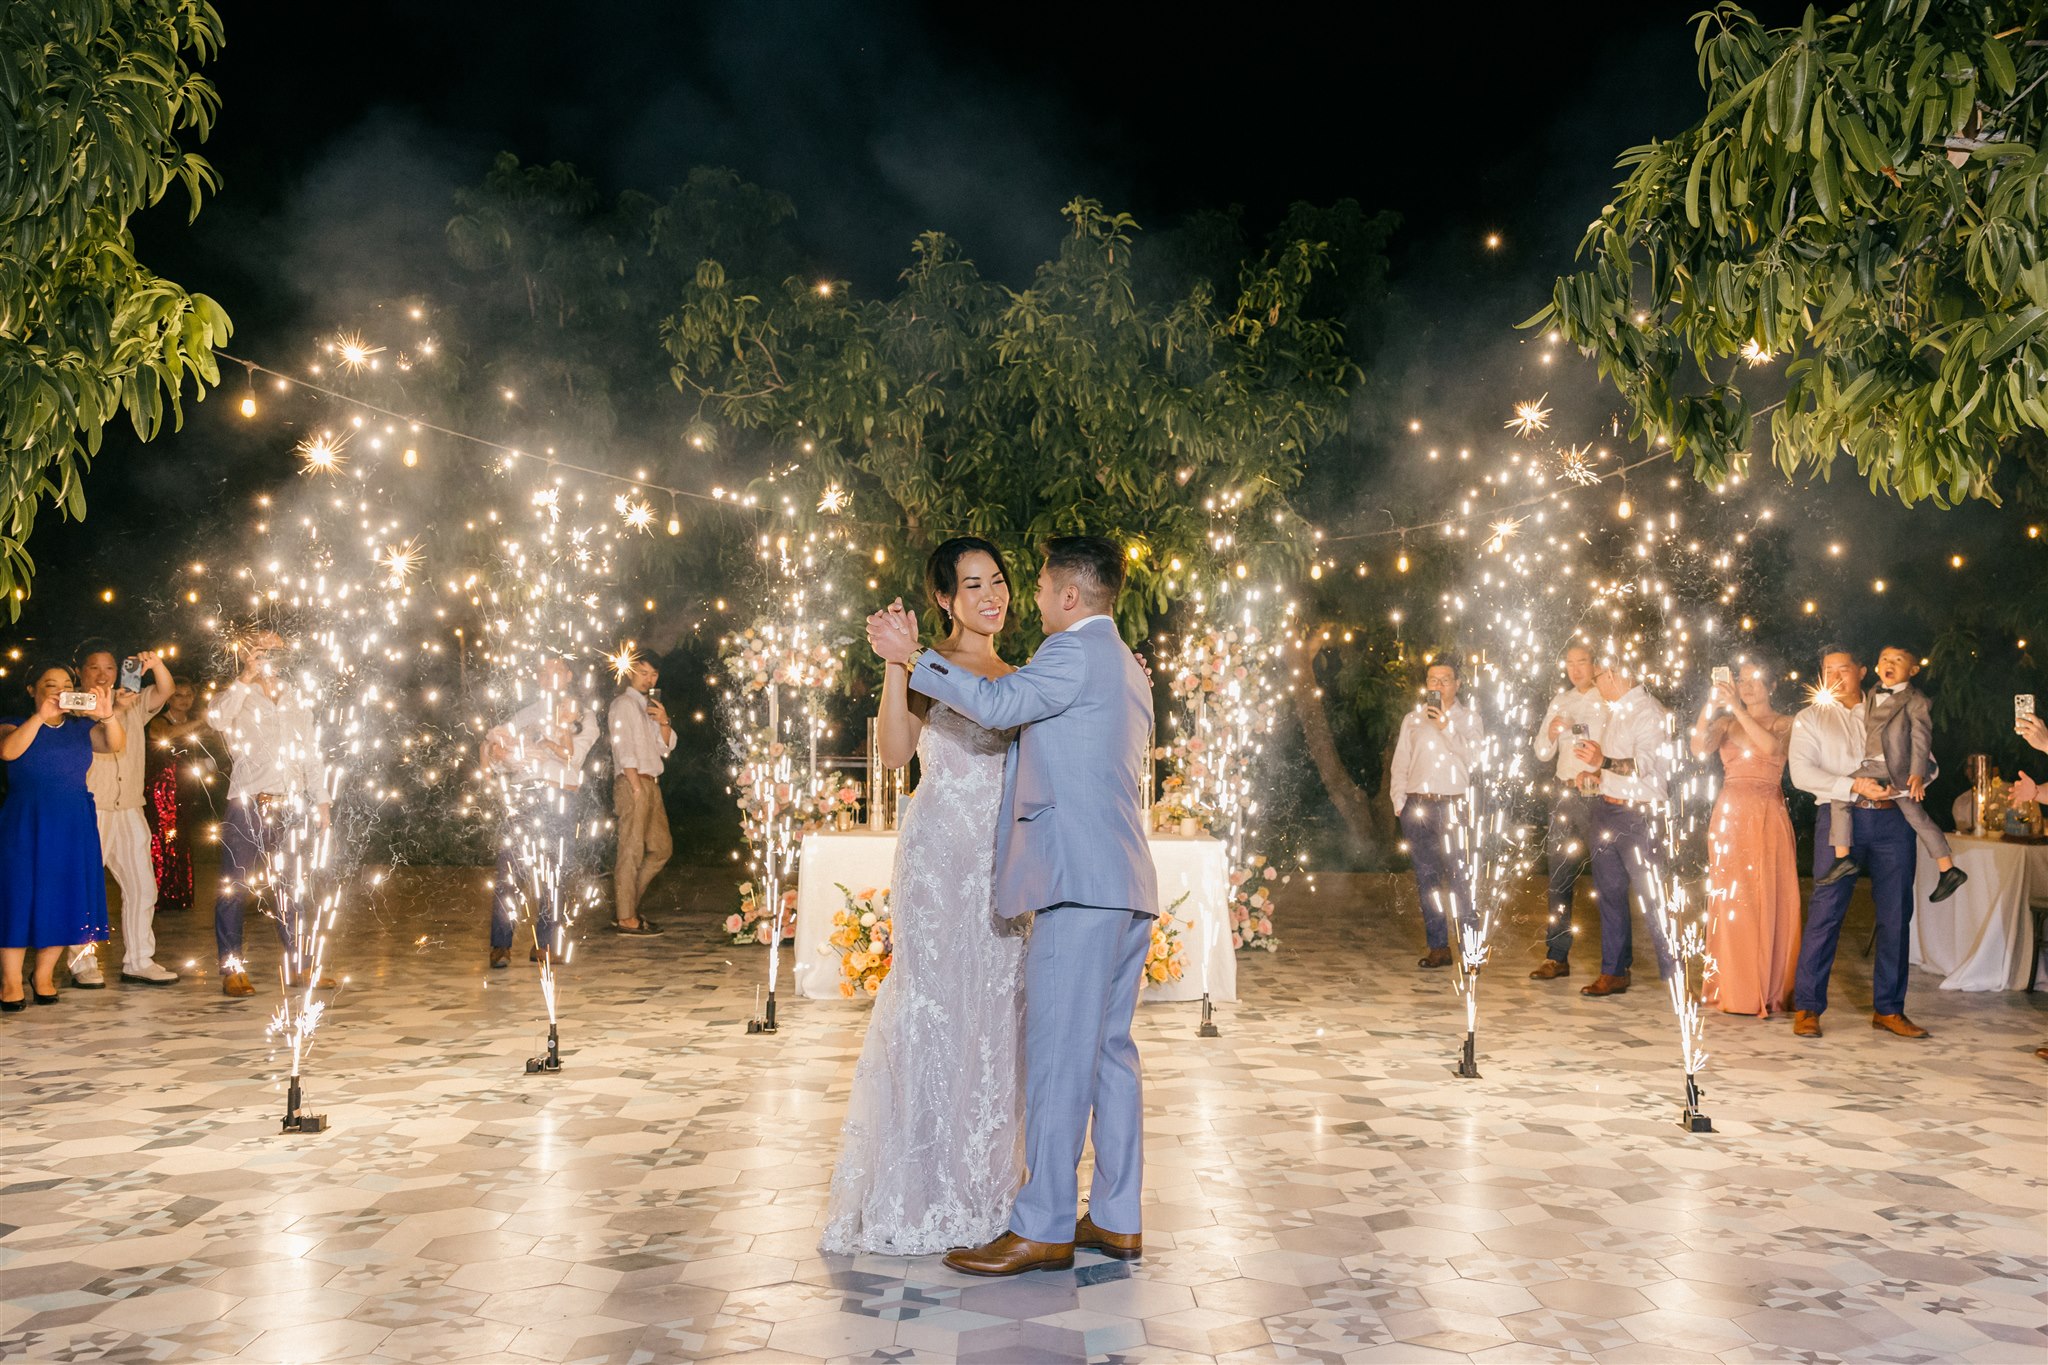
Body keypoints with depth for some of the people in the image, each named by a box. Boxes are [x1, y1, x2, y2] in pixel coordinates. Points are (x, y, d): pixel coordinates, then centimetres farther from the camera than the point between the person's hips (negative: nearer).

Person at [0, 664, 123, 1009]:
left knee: (63, 900, 4)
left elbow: (115, 745, -8)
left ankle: (44, 976, 16)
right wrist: (40, 716, -28)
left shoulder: (82, 728, 10)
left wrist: (107, 716, -26)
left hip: (74, 825, 3)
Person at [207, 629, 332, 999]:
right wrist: (246, 678, -19)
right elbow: (216, 718, -21)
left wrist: (322, 799, 13)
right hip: (248, 805, -4)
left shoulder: (297, 700, 17)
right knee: (235, 888, -2)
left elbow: (312, 753, 19)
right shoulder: (237, 697, 3)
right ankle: (232, 970, 5)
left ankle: (297, 965, 16)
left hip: (292, 805, 4)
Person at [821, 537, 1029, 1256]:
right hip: (940, 849, -6)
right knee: (931, 1003, -5)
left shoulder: (1015, 677, 17)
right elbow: (895, 750, -15)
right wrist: (894, 662, -20)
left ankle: (980, 1186, 19)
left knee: (995, 1009, 8)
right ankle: (917, 1198, 5)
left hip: (1003, 858, 6)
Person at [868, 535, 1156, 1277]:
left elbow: (999, 703, -23)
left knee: (1057, 1057, -6)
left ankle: (1043, 1228, 0)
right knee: (1110, 1051, 12)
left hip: (1079, 883, -10)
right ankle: (1118, 1218, 18)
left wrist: (913, 657, -16)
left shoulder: (1074, 652, -8)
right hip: (1127, 884, 10)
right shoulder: (1130, 668, 21)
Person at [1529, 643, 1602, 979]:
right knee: (1559, 877, 7)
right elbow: (1542, 753, 14)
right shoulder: (1560, 702, 15)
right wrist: (1552, 732, -5)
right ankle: (1557, 956, 14)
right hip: (1565, 795, 6)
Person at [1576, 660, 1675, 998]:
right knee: (1609, 893, 12)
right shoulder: (1613, 711, 17)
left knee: (1652, 897, -6)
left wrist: (1603, 762, -31)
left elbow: (1646, 765, -21)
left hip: (1638, 814, -9)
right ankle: (1614, 972, 19)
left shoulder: (1648, 712, -11)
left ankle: (1673, 974, 2)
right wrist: (1595, 774, 8)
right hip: (1606, 810, 9)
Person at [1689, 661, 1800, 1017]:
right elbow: (1699, 747, -6)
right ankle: (1733, 990, 3)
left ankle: (1769, 990, 7)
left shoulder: (1785, 723, 7)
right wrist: (1711, 704, -15)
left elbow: (1771, 747, -16)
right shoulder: (1726, 721, 12)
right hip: (1731, 814, 1)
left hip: (1769, 817, -1)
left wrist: (1737, 709, -19)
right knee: (1729, 898, -2)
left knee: (1769, 899, -2)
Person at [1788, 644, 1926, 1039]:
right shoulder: (1810, 718, 10)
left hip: (1892, 818, 3)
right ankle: (1807, 1008, -3)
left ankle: (1888, 1009, 12)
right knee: (1826, 911, -8)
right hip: (1840, 817, -3)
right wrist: (1854, 786, -16)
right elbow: (1802, 773, -3)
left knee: (1896, 915, 3)